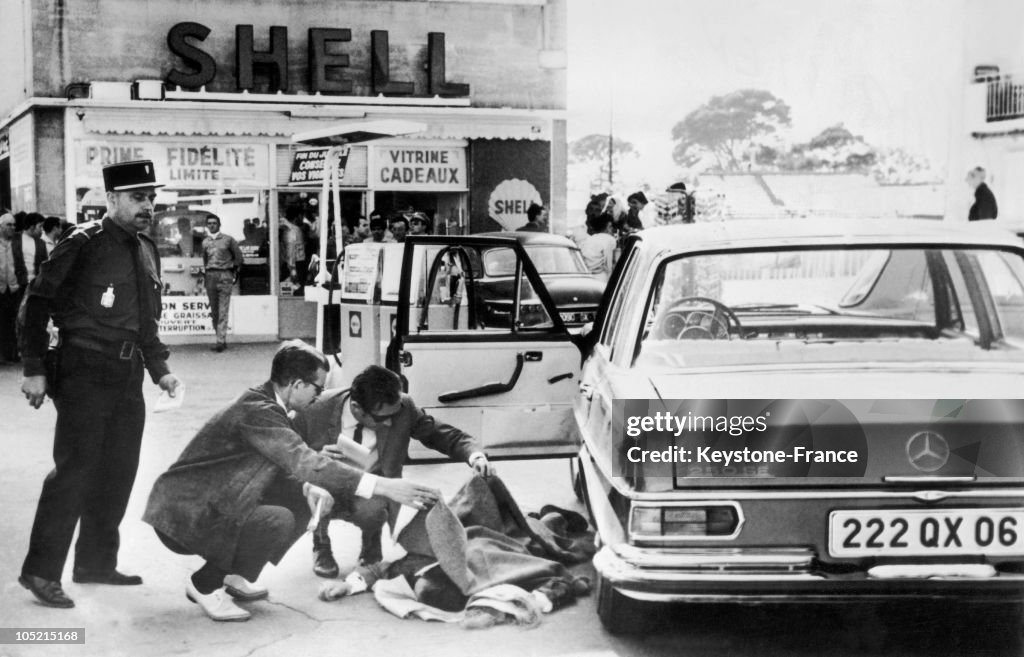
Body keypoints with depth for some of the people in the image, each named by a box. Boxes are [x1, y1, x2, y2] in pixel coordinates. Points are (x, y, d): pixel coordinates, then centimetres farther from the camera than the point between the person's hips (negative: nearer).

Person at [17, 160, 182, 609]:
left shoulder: (147, 250, 13)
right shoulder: (82, 245, -9)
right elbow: (36, 306, -9)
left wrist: (159, 369, 15)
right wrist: (34, 370, -13)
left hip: (128, 377, 8)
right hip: (84, 374, -8)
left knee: (119, 471, 11)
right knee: (74, 469, -8)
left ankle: (96, 562, 23)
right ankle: (40, 571, 0)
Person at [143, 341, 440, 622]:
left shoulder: (264, 404, 4)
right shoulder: (257, 412, -25)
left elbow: (288, 463, 14)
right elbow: (306, 462, -34)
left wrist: (310, 490, -7)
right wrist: (382, 487, -37)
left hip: (210, 505, 9)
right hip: (183, 516, -9)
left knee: (300, 501, 4)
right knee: (278, 521, -27)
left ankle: (236, 576, 14)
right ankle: (204, 584, -7)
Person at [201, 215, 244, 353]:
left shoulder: (228, 239, 3)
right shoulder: (205, 242, 14)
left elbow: (239, 257, 7)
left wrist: (234, 271, 3)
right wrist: (205, 272, 13)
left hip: (225, 275, -4)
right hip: (210, 276, 4)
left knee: (223, 311, -10)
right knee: (214, 311, 3)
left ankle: (221, 341, -14)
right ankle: (221, 338, 10)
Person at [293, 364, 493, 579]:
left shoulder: (403, 407, -18)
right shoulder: (317, 410, -21)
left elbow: (448, 436, -9)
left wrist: (475, 455, -29)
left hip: (372, 496, 0)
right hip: (328, 495, 0)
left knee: (372, 507, -35)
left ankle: (371, 543, 4)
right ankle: (321, 546, -1)